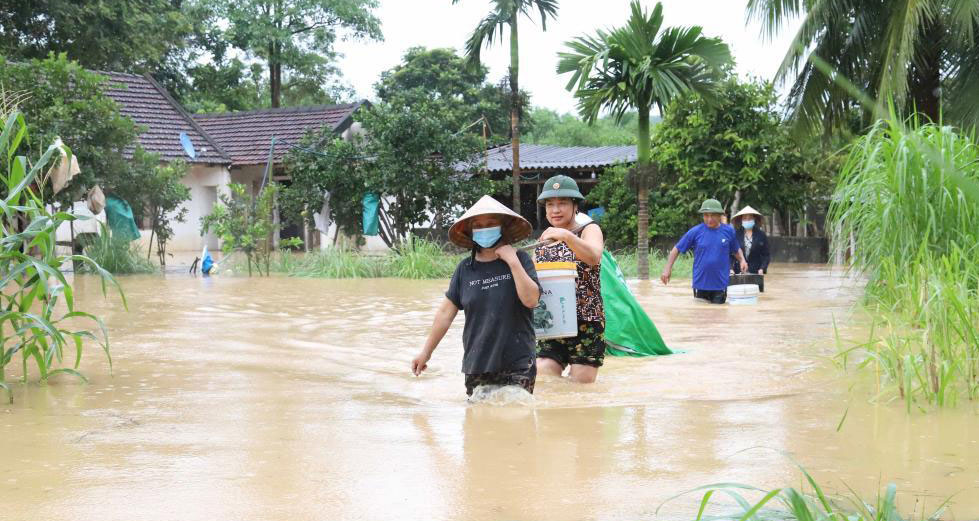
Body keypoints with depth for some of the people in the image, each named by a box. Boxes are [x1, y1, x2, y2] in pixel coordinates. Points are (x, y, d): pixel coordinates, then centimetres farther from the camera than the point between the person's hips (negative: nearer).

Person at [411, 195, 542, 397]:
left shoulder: (520, 259, 0)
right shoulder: (465, 269, 6)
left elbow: (531, 299, -12)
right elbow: (445, 313, 10)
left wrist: (513, 261, -13)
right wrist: (426, 352, 13)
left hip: (517, 365, -2)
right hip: (477, 365, 3)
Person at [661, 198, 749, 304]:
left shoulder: (728, 231, 1)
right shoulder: (695, 232, -4)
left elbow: (736, 250, 17)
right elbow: (677, 249, 2)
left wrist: (742, 260, -2)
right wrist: (667, 269, -5)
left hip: (720, 284, 0)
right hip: (700, 283, 0)